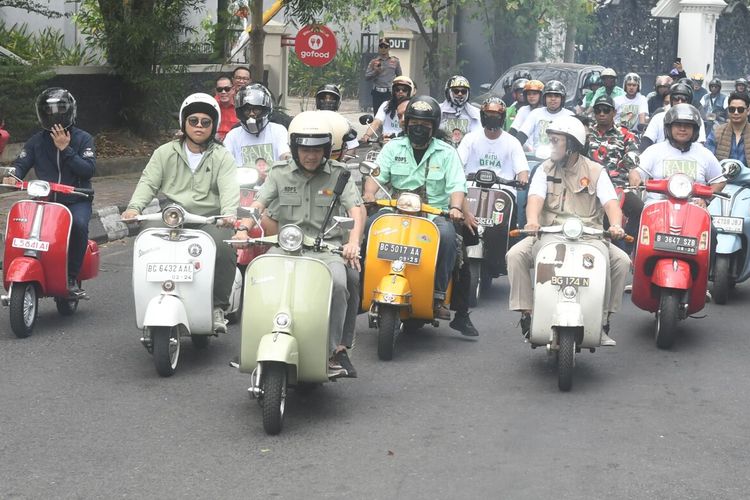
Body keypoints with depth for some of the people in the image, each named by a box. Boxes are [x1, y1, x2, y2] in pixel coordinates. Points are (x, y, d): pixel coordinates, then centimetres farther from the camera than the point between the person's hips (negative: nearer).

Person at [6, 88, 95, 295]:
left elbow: (89, 169, -12)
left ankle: (72, 277, -21)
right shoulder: (36, 141, 9)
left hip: (76, 201, -3)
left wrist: (65, 149, -17)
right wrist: (12, 176, -22)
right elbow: (21, 163, 0)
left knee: (78, 224, -35)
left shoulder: (83, 138, 1)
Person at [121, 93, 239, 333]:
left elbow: (229, 189, -5)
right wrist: (134, 207, -15)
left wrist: (229, 213, -26)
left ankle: (218, 307, -20)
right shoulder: (165, 153, 17)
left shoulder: (222, 156, 12)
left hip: (210, 221, -2)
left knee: (224, 247, -32)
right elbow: (148, 182, 6)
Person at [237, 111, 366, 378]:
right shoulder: (280, 173, 11)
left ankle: (337, 349, -21)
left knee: (338, 283, -31)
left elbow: (357, 208, -4)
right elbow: (259, 203, 2)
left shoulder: (338, 174, 6)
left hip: (327, 248, -2)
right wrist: (243, 228, -19)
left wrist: (353, 242, -23)